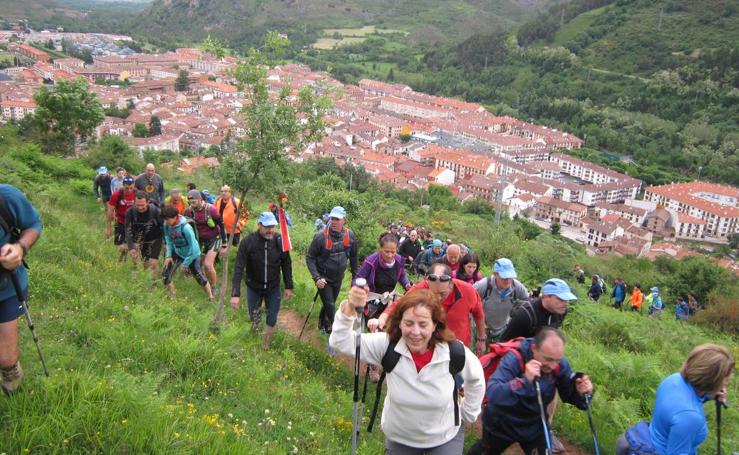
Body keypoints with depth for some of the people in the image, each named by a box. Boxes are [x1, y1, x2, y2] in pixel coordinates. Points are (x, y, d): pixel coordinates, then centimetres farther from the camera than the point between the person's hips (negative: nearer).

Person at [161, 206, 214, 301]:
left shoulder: (185, 228, -34)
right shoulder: (167, 225, -17)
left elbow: (193, 247, -27)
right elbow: (168, 240, 2)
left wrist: (185, 263, -19)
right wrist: (168, 255, -7)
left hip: (192, 254, -5)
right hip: (177, 253, 5)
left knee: (200, 277, 3)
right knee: (166, 275, -3)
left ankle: (211, 298, 23)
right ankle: (172, 298, 18)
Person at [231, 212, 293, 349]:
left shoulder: (280, 241, -17)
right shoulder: (248, 242, -23)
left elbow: (286, 264, -4)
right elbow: (238, 268, -24)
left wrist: (289, 286, -3)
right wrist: (235, 294, -29)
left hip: (273, 287, 1)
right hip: (253, 287, -1)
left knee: (272, 319, 8)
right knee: (254, 315, 19)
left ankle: (266, 345, 35)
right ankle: (256, 322, 57)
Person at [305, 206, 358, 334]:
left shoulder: (350, 235, -11)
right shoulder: (321, 236, -22)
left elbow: (353, 256, 5)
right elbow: (310, 257, -15)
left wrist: (354, 275, 10)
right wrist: (316, 277, -24)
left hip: (338, 279, 4)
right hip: (323, 279, -4)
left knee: (330, 304, 20)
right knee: (330, 307, -8)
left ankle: (322, 325, 43)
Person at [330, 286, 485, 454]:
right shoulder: (388, 345, -23)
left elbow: (475, 378, -2)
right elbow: (340, 341, -31)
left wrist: (468, 413, 5)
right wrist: (350, 308, -46)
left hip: (445, 438, -1)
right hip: (399, 439, 1)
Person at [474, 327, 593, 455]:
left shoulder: (560, 364, -18)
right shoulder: (514, 359, -33)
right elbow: (492, 395, -44)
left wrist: (579, 392, -30)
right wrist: (524, 380, -55)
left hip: (535, 427, 3)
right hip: (501, 425, -2)